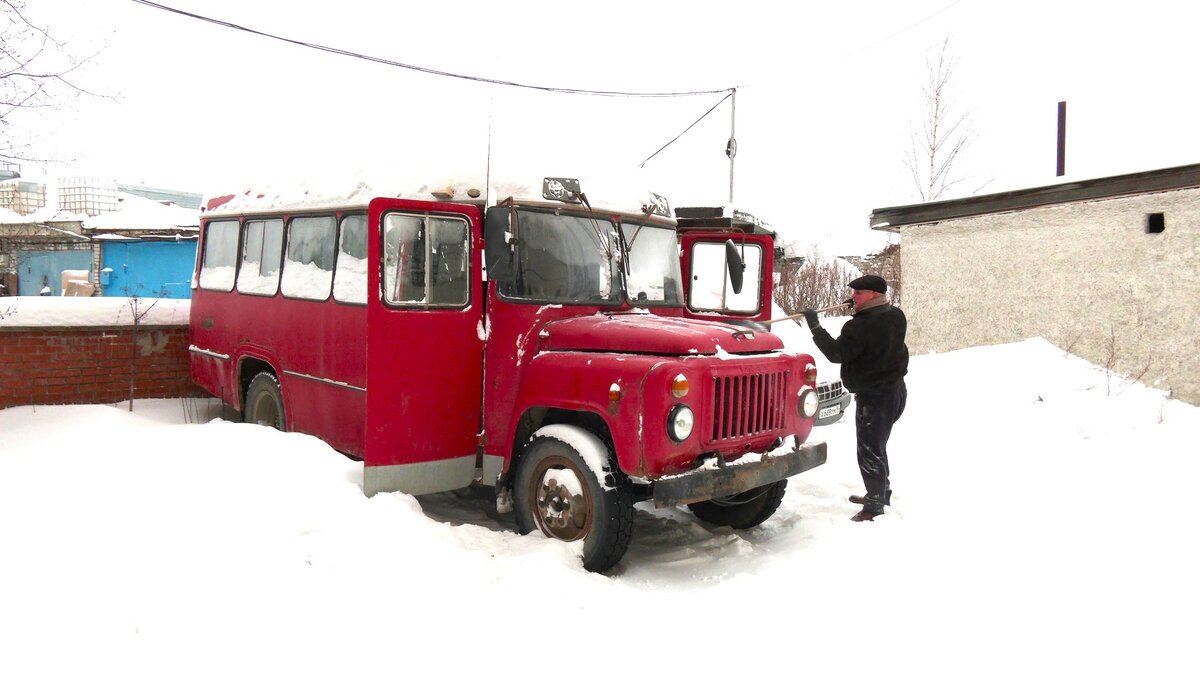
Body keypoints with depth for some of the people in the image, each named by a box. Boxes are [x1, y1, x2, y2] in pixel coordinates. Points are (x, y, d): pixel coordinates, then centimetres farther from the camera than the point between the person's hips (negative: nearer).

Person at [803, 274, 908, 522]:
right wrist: (861, 307, 9)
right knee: (877, 446, 24)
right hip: (895, 391, 10)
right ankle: (881, 493, 37)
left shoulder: (862, 326, -24)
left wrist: (815, 326, -18)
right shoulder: (896, 316, 4)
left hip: (873, 397, -10)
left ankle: (874, 506, 6)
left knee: (869, 451, -1)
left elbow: (836, 353, -24)